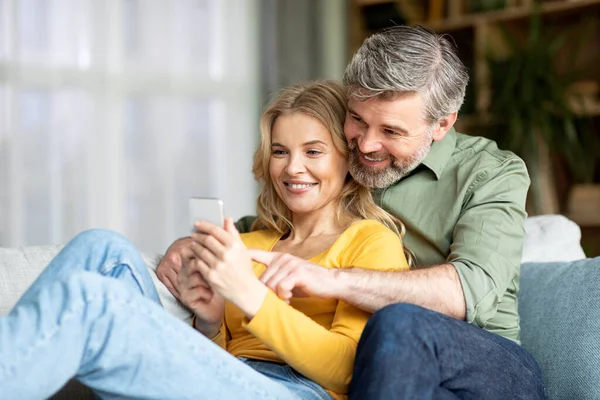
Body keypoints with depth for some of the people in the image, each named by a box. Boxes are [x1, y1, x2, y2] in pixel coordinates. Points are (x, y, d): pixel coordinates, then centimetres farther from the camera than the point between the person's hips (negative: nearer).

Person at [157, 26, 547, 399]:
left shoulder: (493, 173, -2)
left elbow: (472, 288, -19)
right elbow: (251, 229, 24)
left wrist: (333, 280, -31)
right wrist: (190, 246, -1)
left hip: (491, 368, -3)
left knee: (401, 323, -37)